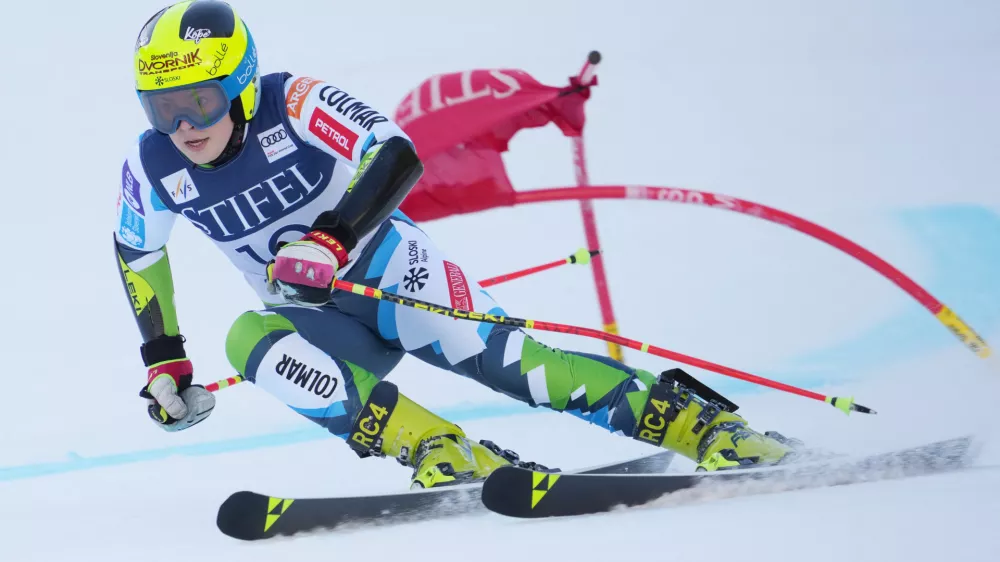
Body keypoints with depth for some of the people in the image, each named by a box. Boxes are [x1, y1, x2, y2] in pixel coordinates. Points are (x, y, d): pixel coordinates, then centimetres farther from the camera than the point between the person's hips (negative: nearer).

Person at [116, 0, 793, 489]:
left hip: (388, 271, -4)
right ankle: (436, 449, -35)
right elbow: (138, 253, 13)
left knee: (496, 355, -26)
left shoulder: (293, 104, -20)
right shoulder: (153, 170, -7)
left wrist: (331, 241, -41)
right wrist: (163, 362, 12)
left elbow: (396, 157, -29)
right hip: (313, 319, 4)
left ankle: (705, 425, -24)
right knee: (248, 339, -28)